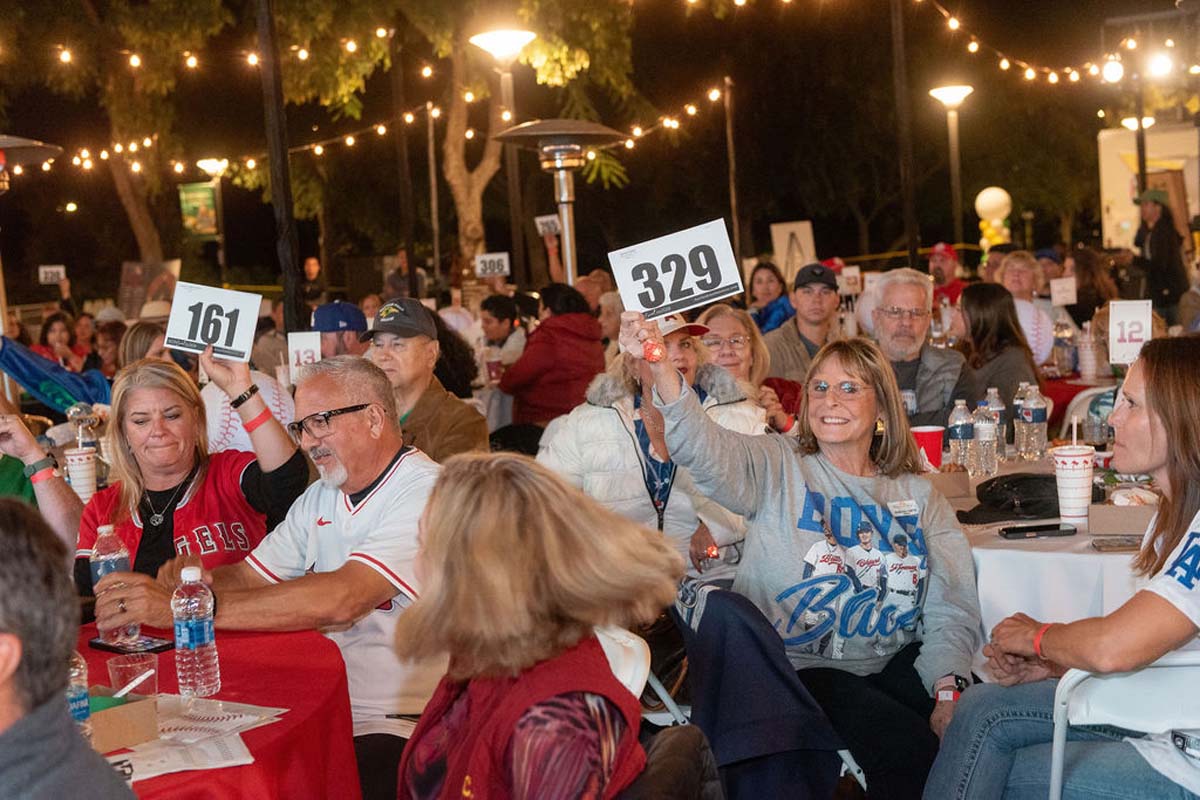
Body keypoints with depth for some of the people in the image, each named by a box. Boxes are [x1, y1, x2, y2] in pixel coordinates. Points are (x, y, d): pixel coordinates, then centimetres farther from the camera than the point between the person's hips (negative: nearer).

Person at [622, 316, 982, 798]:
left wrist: (949, 688, -13)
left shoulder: (918, 496, 10)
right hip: (800, 666, -3)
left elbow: (953, 606, 5)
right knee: (908, 745, -25)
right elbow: (703, 447, -19)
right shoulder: (777, 469, 2)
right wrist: (659, 366, -37)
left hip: (894, 664, 4)